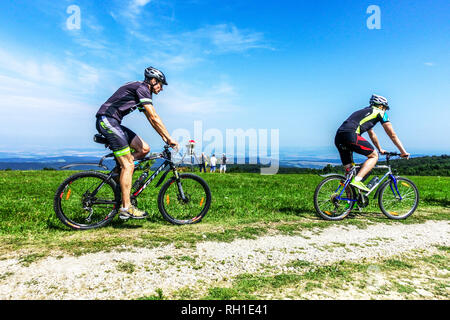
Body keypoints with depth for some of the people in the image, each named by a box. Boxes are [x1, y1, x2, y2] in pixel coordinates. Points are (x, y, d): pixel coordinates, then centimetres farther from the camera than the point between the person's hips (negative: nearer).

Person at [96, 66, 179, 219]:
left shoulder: (142, 92, 21)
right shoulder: (141, 88, -8)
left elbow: (151, 120, 21)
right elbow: (154, 117, -16)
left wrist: (165, 139, 16)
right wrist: (170, 138, -14)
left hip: (113, 123, 10)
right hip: (106, 120, -10)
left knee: (144, 148, 3)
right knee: (128, 165, -12)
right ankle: (126, 208, -9)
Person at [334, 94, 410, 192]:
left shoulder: (365, 112, 37)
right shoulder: (379, 112, 16)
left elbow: (372, 134, 47)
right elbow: (392, 135, 16)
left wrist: (380, 149, 55)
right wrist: (403, 152, 23)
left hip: (338, 137, 8)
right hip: (351, 135, -8)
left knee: (349, 171, 14)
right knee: (374, 156, 9)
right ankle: (357, 180, -10)